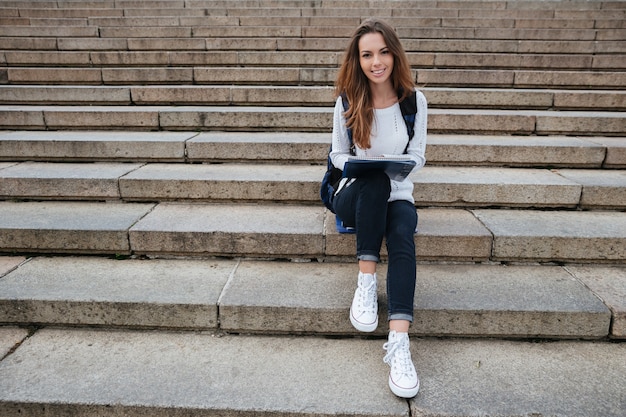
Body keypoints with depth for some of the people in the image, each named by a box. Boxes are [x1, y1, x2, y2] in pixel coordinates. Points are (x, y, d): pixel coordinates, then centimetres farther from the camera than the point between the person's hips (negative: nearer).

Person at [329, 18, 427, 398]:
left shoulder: (414, 100, -1)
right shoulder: (347, 100, -1)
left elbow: (417, 156, 3)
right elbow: (338, 154, 5)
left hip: (398, 194, 1)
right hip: (355, 195, 0)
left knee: (402, 236, -33)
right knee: (376, 179, -36)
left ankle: (399, 344, -42)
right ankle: (366, 281, -31)